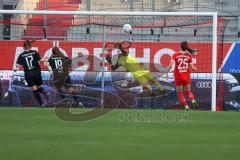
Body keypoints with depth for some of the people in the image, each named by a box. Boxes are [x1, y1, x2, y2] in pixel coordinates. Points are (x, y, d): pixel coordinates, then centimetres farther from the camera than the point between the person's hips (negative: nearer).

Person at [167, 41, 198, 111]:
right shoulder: (189, 55, -3)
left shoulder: (175, 55, -7)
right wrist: (195, 68, 18)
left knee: (180, 92, 11)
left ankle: (186, 106, -3)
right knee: (188, 91, 16)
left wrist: (167, 70, 4)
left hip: (178, 76, -2)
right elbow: (192, 67, -4)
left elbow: (171, 65, -13)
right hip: (187, 76, 2)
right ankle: (193, 101, -12)